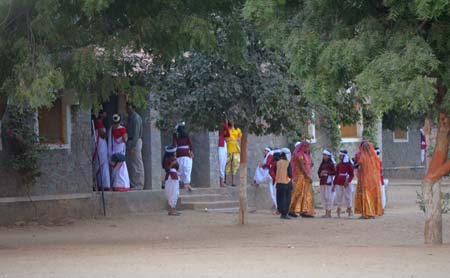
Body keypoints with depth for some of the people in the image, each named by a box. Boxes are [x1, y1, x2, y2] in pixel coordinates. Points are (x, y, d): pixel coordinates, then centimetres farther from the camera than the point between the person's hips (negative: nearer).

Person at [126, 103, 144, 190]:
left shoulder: (136, 118, -12)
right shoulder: (130, 117, 17)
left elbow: (136, 133, -18)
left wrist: (132, 147, -22)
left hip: (135, 142, -10)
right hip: (130, 142, 10)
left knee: (137, 164, -6)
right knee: (130, 165, 11)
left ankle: (139, 185, -5)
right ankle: (133, 184, 15)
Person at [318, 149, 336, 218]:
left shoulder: (331, 164, -3)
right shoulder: (322, 164, 15)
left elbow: (334, 172, -6)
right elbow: (319, 171, 18)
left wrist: (327, 172, -15)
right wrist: (320, 174, -2)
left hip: (328, 181, -7)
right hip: (322, 181, 7)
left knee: (328, 196, -9)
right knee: (323, 197, 6)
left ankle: (329, 213, -8)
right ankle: (326, 213, 11)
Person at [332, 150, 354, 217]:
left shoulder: (349, 165, -2)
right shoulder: (338, 165, 10)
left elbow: (352, 175, -3)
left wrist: (348, 181, -17)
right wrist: (334, 184, 12)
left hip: (346, 184, -3)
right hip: (339, 183, 3)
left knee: (348, 197, -3)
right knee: (339, 197, 1)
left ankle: (349, 212, 3)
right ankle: (338, 213, 5)